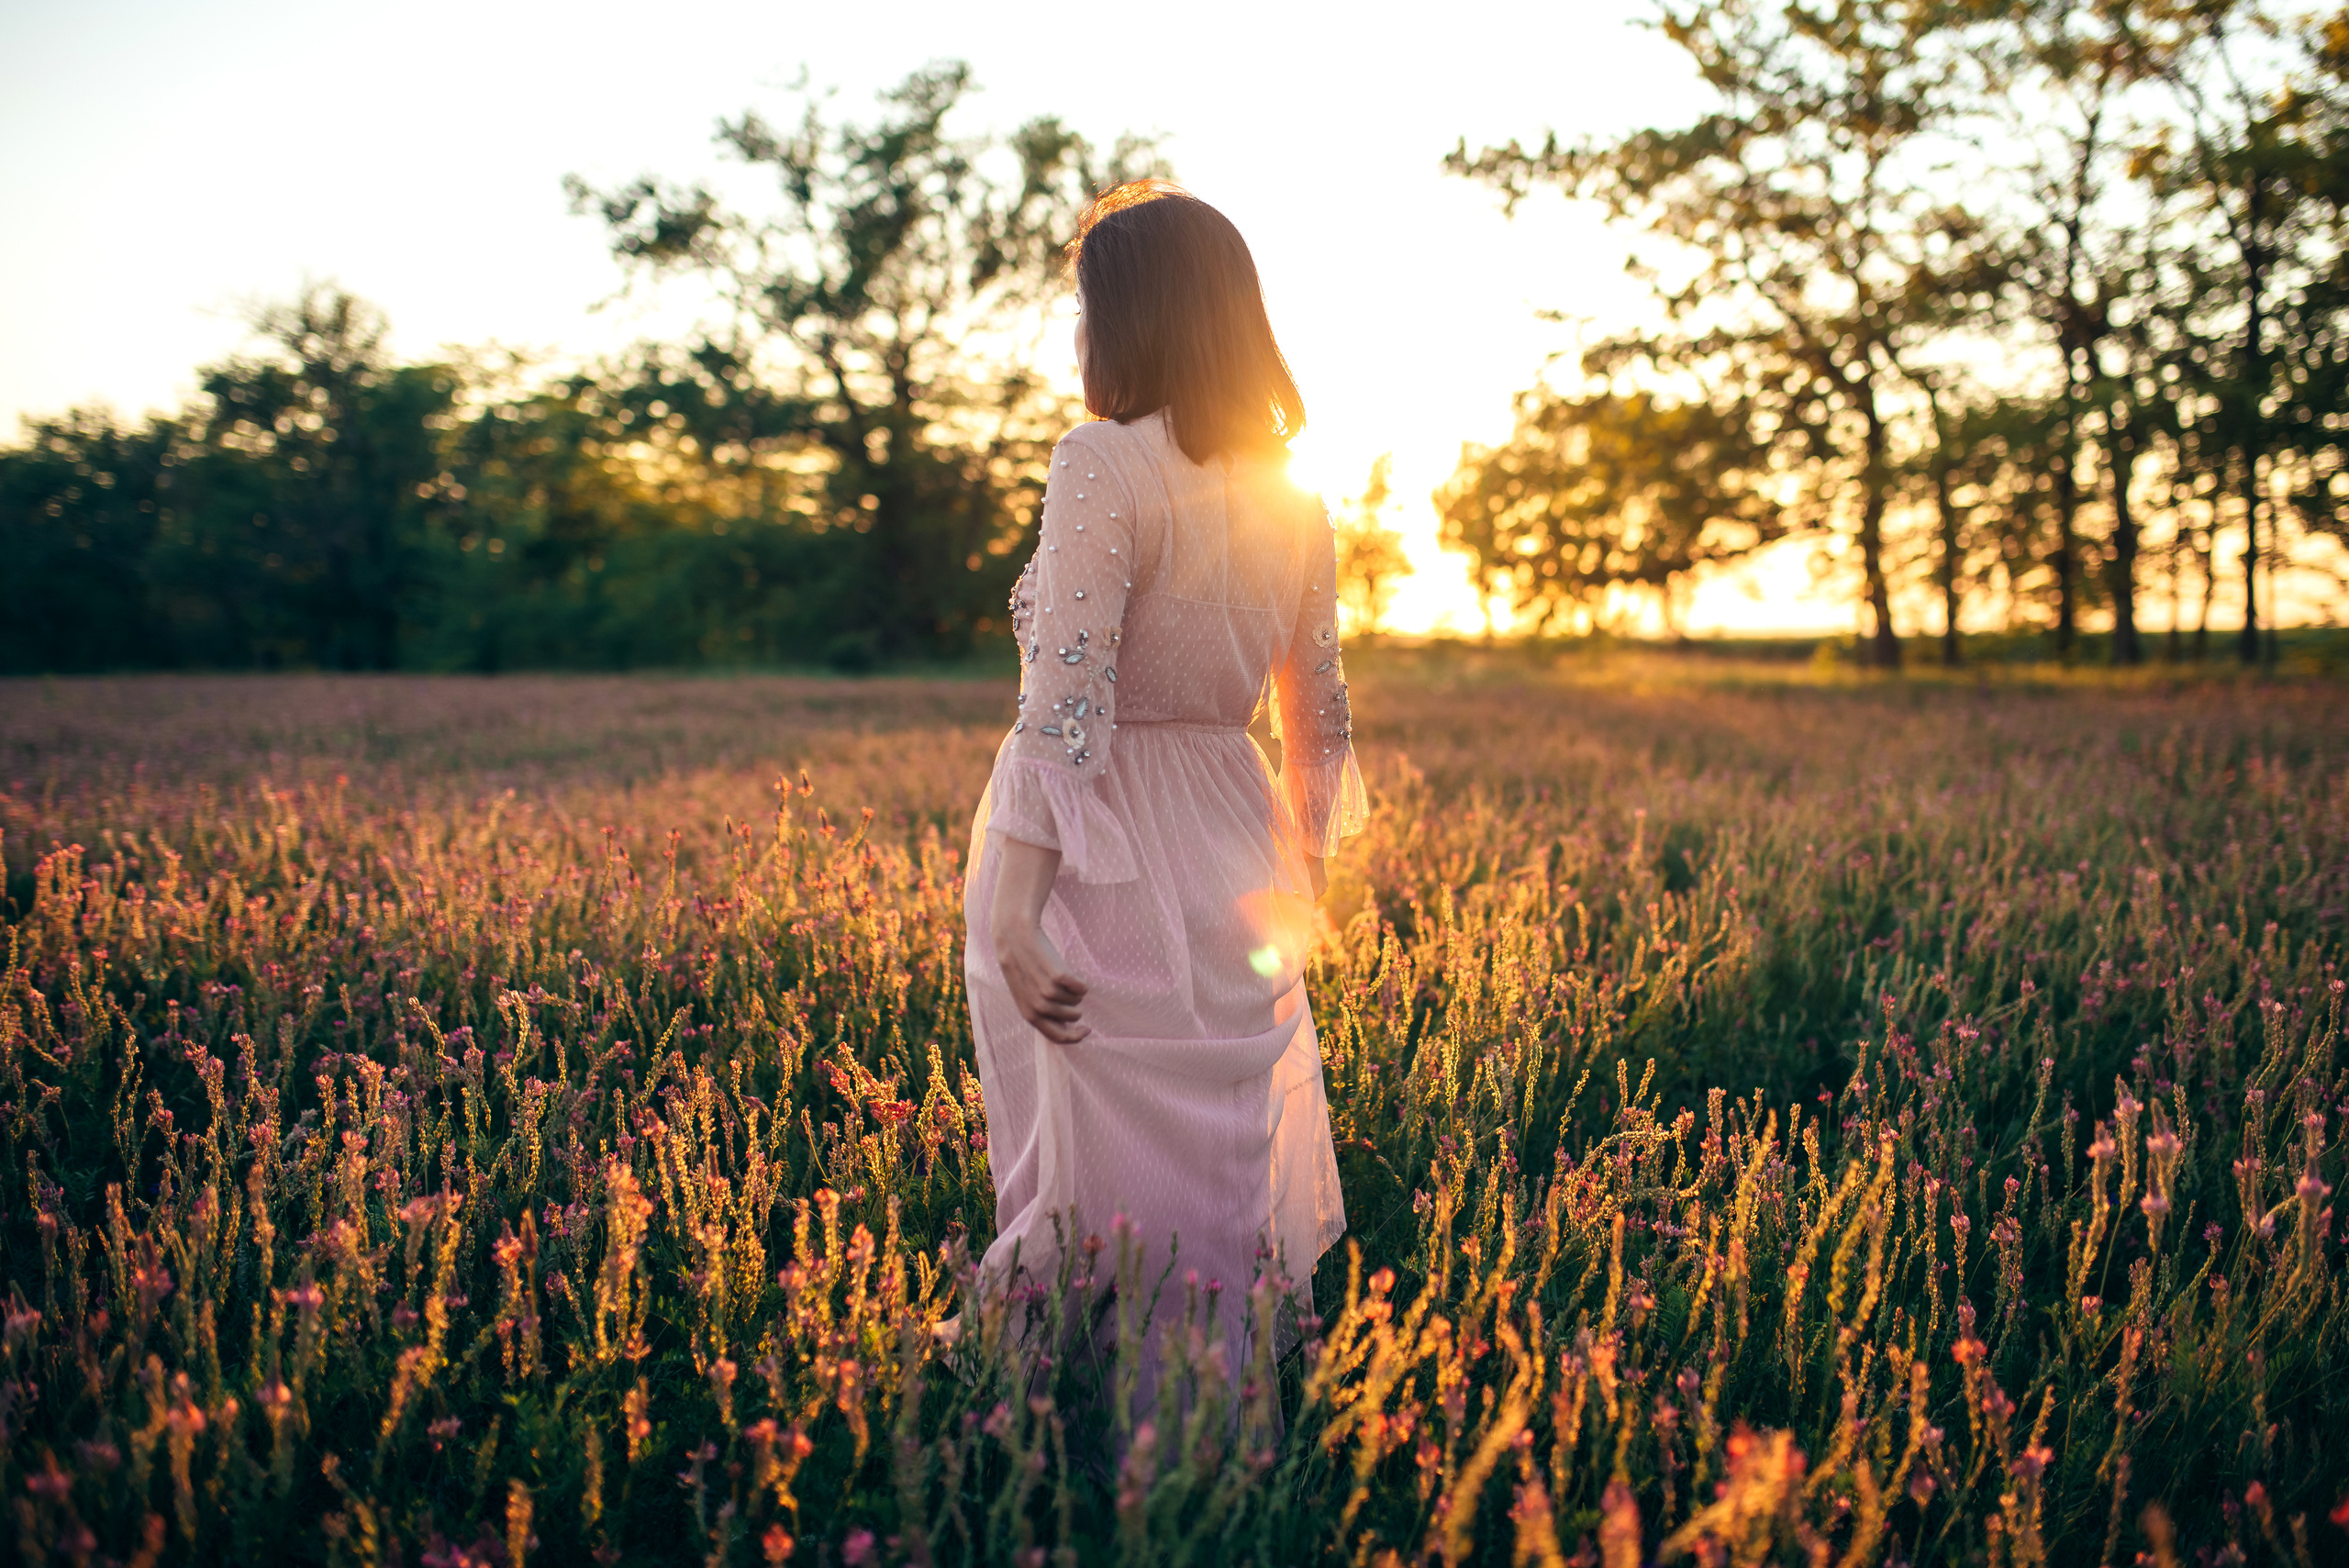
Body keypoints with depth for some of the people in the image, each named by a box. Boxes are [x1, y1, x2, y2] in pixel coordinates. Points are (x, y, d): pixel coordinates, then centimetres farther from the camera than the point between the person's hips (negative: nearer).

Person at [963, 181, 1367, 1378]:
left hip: (1104, 862, -7)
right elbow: (1319, 719, 14)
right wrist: (1297, 878, 25)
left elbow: (1068, 704, -19)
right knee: (1233, 1172, 15)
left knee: (1110, 1193, 2)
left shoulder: (1104, 462, -12)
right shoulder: (1293, 492, 9)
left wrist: (1013, 911, -21)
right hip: (1231, 869, 7)